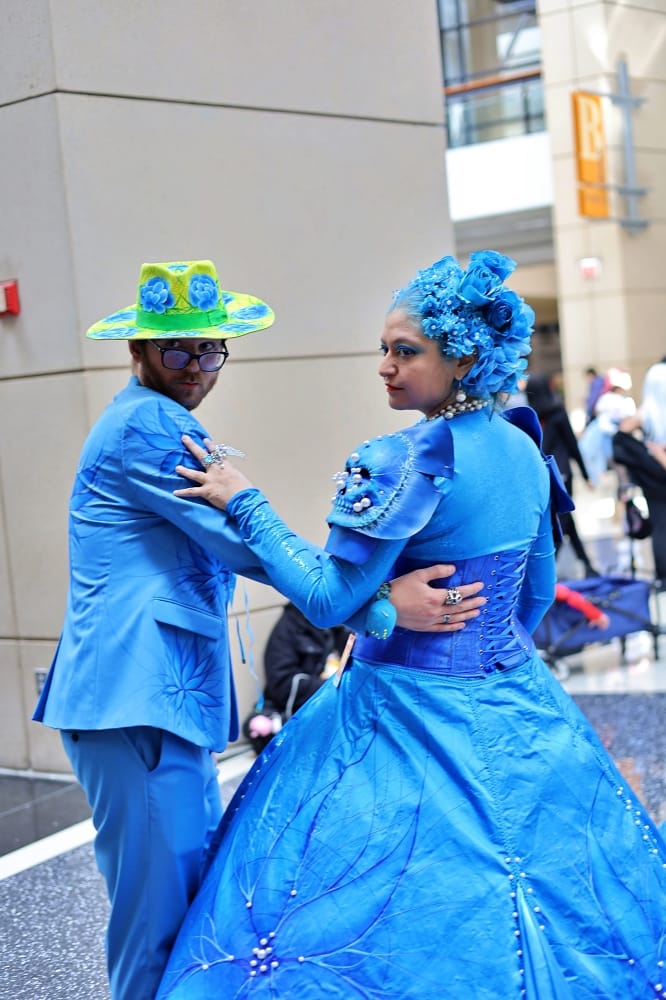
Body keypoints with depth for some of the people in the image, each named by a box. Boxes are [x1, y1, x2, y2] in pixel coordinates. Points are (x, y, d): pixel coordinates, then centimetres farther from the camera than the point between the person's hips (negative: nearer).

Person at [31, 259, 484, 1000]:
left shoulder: (155, 422, 24)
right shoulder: (148, 423, -11)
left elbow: (223, 546, 29)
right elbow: (247, 542, -18)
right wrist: (381, 599, -22)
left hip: (163, 699, 11)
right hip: (137, 701, -11)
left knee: (202, 895, 16)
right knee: (159, 913, -5)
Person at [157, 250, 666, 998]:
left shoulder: (408, 460, -21)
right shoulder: (522, 450, 4)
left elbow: (329, 600, -20)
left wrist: (244, 503, -12)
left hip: (413, 716, -8)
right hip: (514, 707, 8)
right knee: (520, 906, 19)